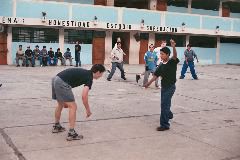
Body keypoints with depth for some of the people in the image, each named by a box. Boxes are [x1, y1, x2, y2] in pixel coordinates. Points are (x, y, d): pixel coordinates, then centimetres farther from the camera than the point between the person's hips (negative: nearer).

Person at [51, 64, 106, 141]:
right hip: (62, 83, -10)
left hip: (55, 80, 10)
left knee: (60, 104, 27)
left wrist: (65, 100, 34)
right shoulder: (89, 78, -3)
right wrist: (88, 110, 0)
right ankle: (71, 133, -1)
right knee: (73, 107, -2)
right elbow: (84, 96, -13)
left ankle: (56, 126, 42)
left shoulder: (84, 73, 24)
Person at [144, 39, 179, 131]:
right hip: (163, 86, 7)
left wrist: (173, 47, -50)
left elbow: (175, 56, -33)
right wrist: (149, 83, 8)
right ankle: (169, 114, 50)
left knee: (164, 105, -12)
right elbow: (156, 75, 10)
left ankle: (164, 124, -6)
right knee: (165, 104, 21)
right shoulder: (161, 65, 3)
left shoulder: (172, 62, -12)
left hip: (170, 87, -7)